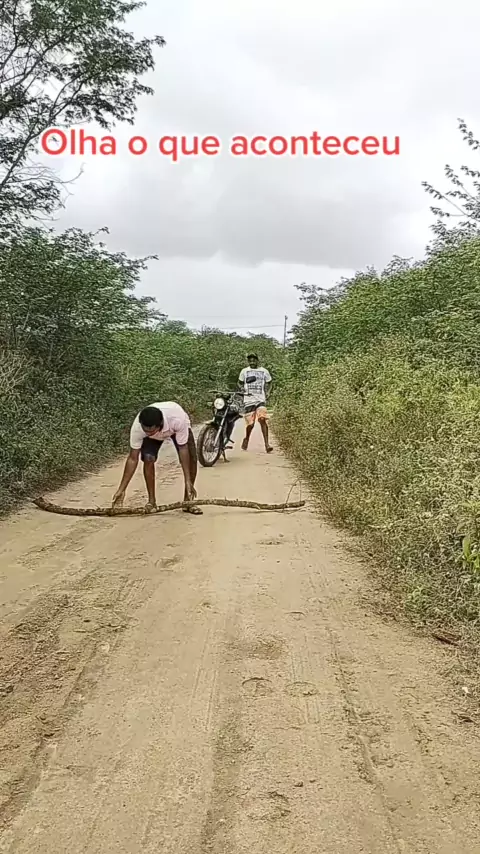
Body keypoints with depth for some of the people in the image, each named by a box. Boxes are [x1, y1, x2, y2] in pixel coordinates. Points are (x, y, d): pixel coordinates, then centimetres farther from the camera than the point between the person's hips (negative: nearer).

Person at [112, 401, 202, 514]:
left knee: (191, 459, -18)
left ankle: (188, 501, -1)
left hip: (176, 428, 0)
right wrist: (121, 489, -29)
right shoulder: (137, 427, -39)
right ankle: (151, 501, -8)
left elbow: (182, 448, -33)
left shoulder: (178, 420, -46)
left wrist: (188, 481, -34)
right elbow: (133, 458, -29)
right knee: (148, 458, -25)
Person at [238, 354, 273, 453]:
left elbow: (269, 383, 22)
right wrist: (243, 389, -1)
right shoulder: (244, 371, 10)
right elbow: (240, 382, 19)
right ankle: (246, 439, 28)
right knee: (250, 423, -3)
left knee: (263, 419, -19)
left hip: (261, 399, 0)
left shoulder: (264, 371, 11)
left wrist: (268, 392, 5)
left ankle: (266, 444, -19)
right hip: (249, 400, 0)